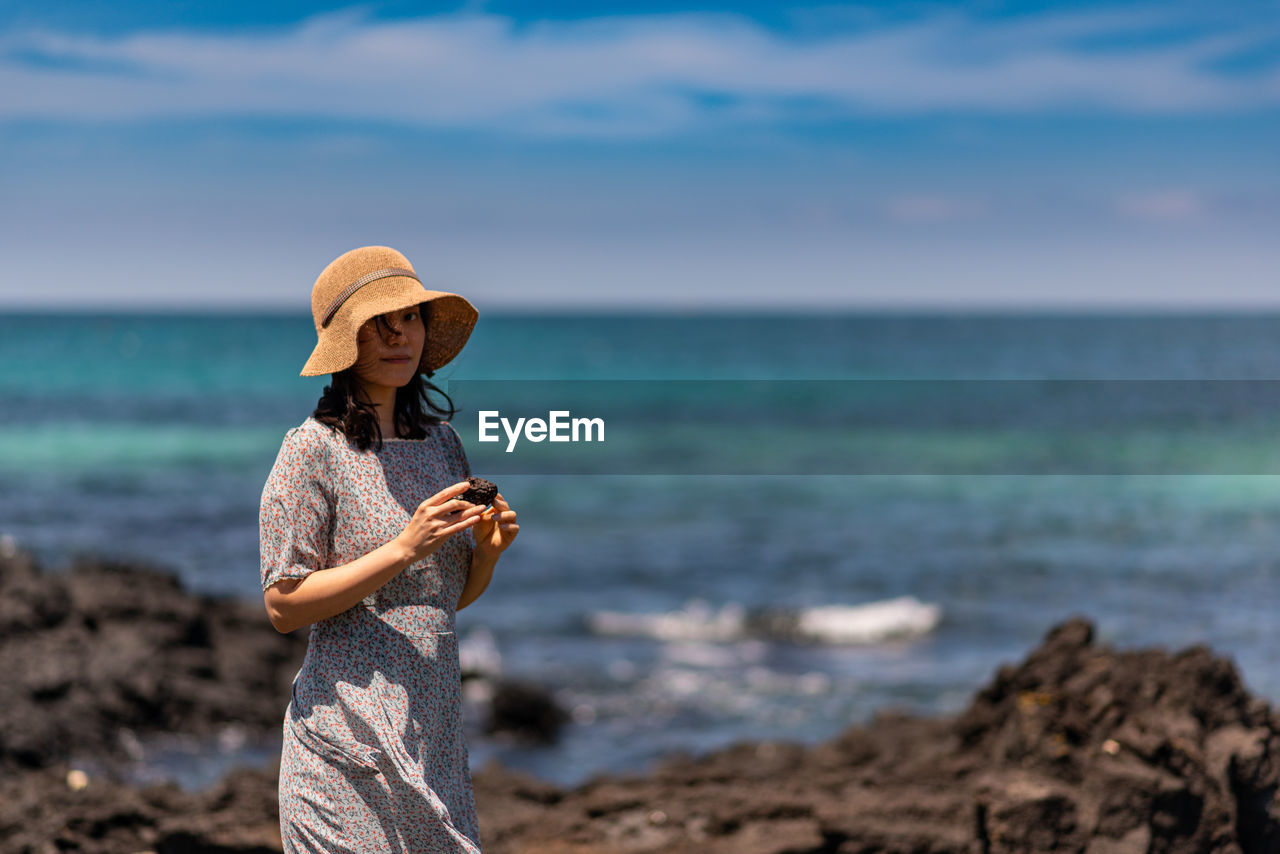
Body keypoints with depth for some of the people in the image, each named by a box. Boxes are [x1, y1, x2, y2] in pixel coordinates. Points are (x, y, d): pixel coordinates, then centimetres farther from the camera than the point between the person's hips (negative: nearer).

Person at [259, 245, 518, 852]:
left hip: (437, 729, 6)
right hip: (350, 738, -6)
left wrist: (488, 550, -4)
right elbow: (283, 607, -11)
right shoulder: (313, 448, -7)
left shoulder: (441, 440, 11)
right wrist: (403, 548, -18)